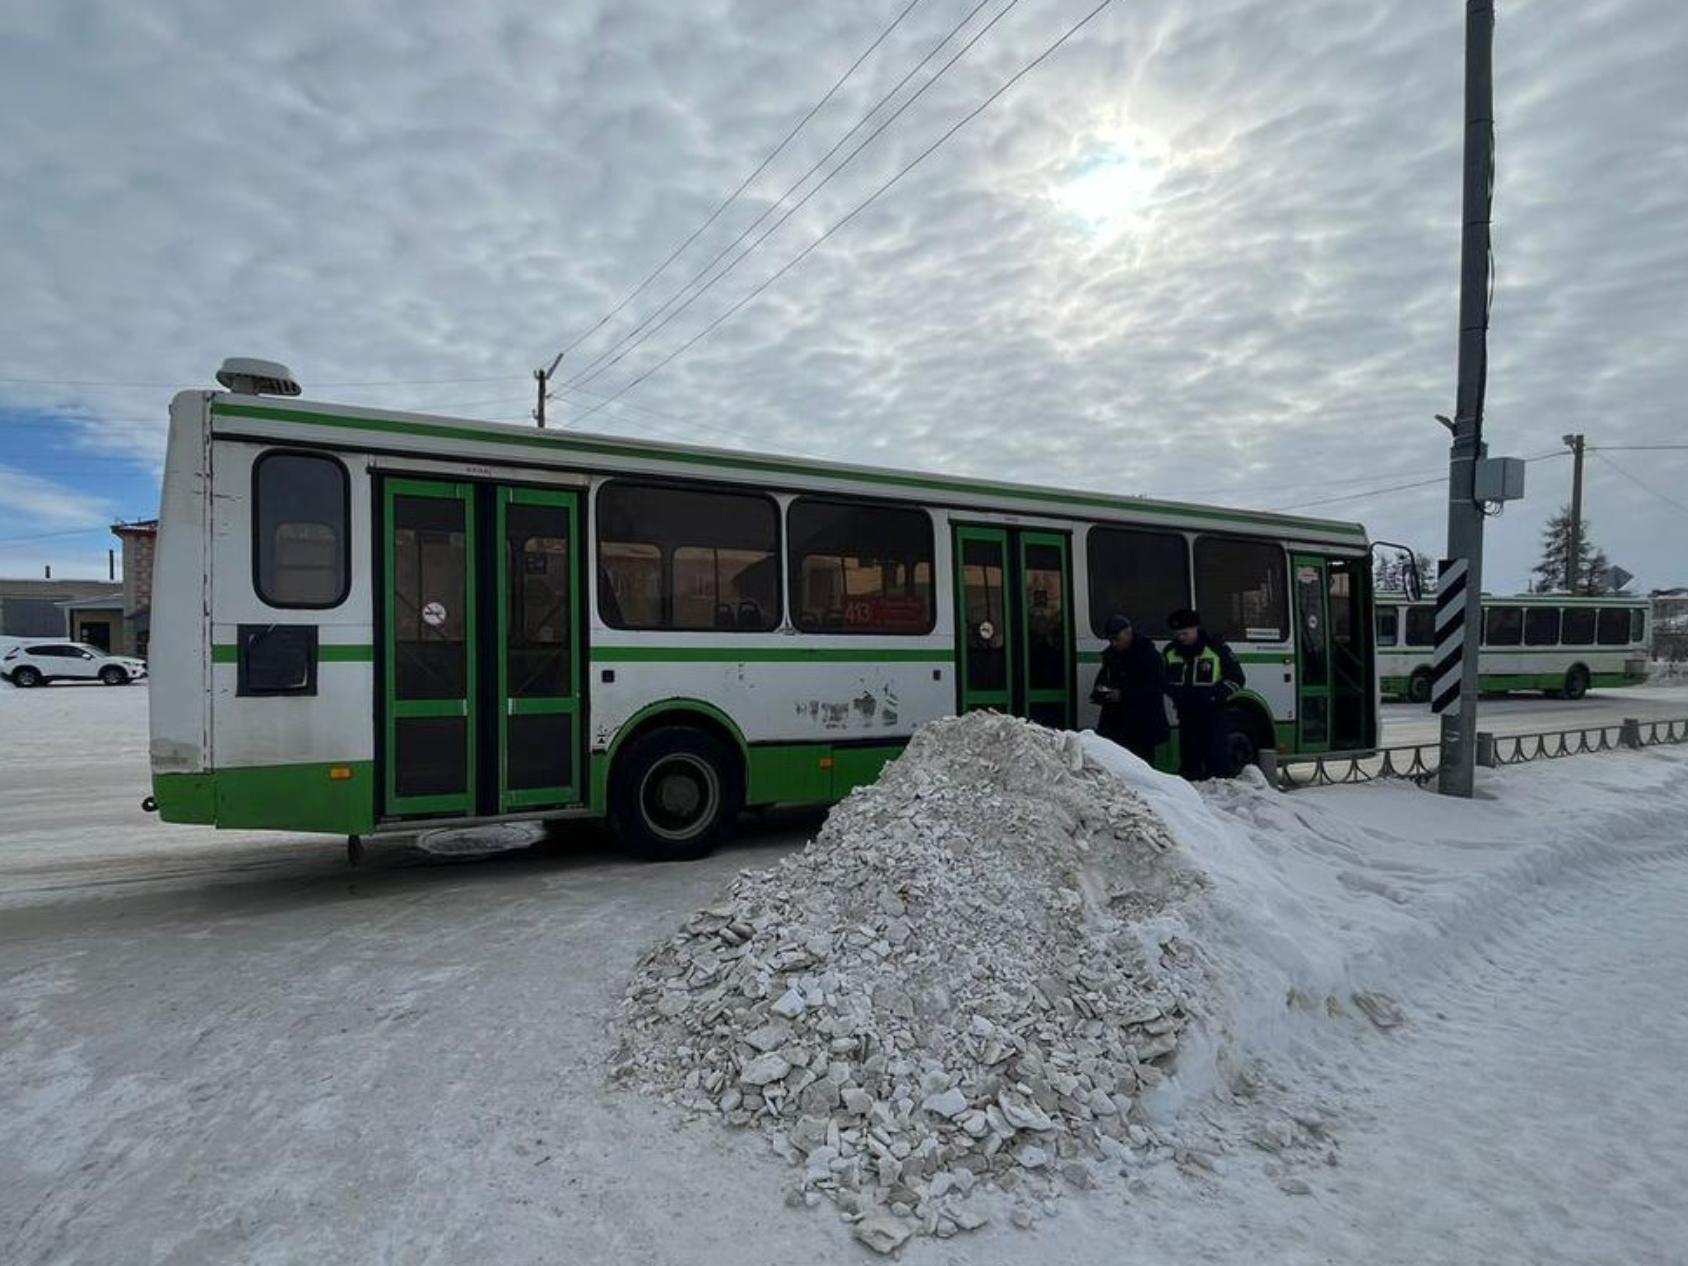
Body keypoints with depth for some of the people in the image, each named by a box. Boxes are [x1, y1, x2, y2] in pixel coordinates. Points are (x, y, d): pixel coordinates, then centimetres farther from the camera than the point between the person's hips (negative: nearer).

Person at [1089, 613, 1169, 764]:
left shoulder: (1149, 655, -7)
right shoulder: (1110, 654, 13)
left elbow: (1157, 687, -14)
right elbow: (1103, 678, 27)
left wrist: (1123, 695, -20)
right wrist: (1099, 690, 2)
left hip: (1142, 726, -5)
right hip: (1115, 722, 6)